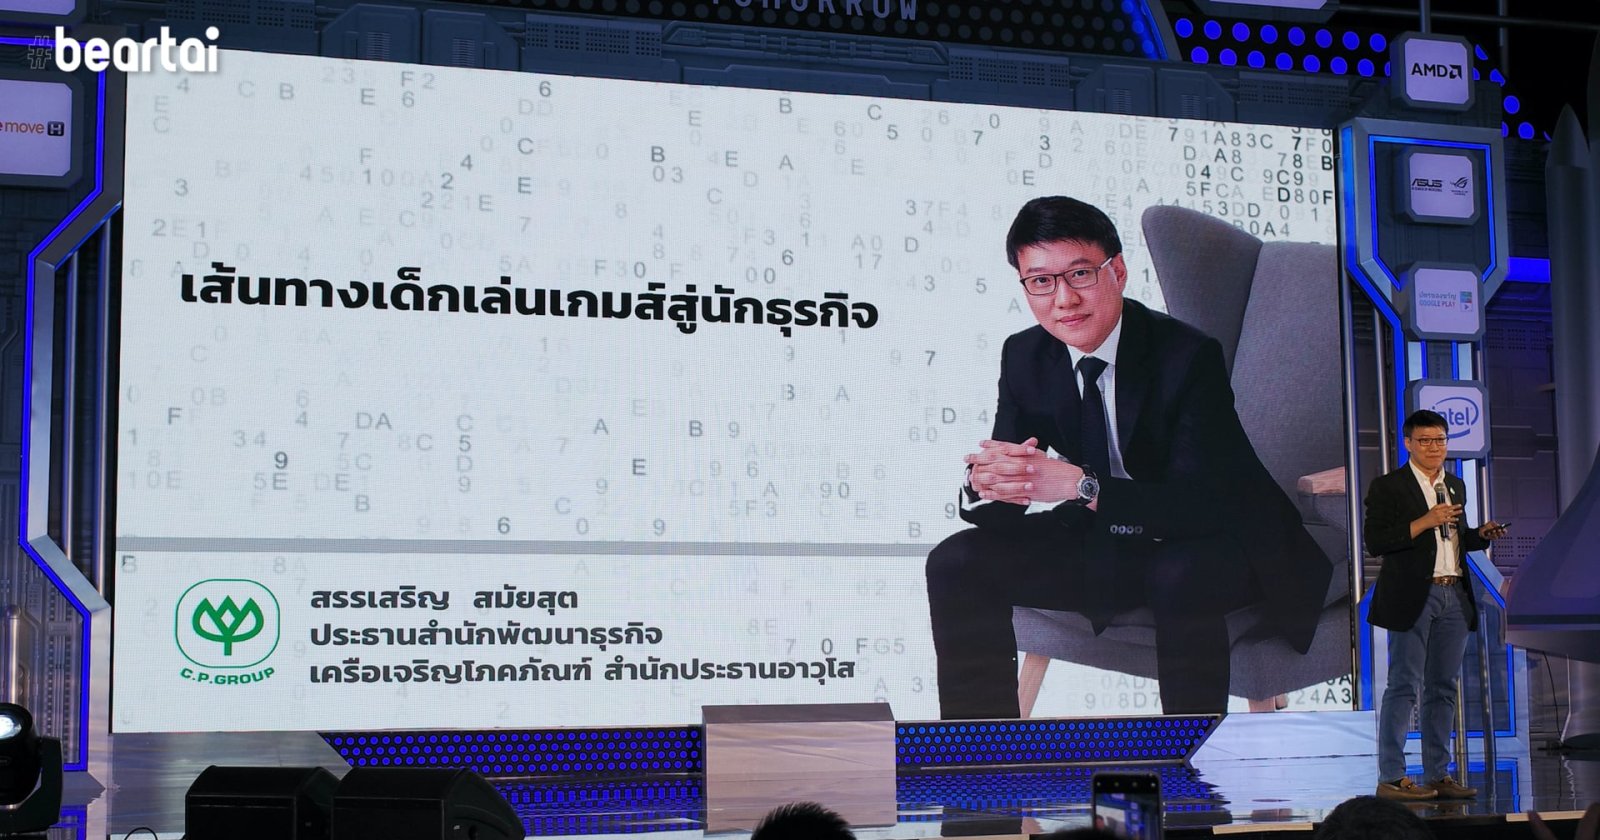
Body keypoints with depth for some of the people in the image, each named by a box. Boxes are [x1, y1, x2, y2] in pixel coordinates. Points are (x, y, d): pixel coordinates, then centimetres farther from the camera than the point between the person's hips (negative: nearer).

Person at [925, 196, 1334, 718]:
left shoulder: (1189, 356, -22)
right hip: (1107, 543, 6)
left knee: (1180, 576, -39)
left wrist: (1080, 485, -42)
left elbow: (1201, 505, -30)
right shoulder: (1024, 356, -5)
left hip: (1214, 546, -5)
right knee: (956, 562, -9)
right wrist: (985, 483, -32)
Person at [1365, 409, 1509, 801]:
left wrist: (1482, 534, 6)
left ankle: (1438, 775, 14)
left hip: (1454, 598, 7)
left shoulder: (1455, 486, 17)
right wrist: (1424, 522, -19)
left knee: (1442, 688, 8)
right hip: (1413, 599, -6)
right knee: (1403, 685, -6)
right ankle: (1391, 777, -4)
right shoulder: (1388, 487, -4)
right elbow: (1375, 542, -13)